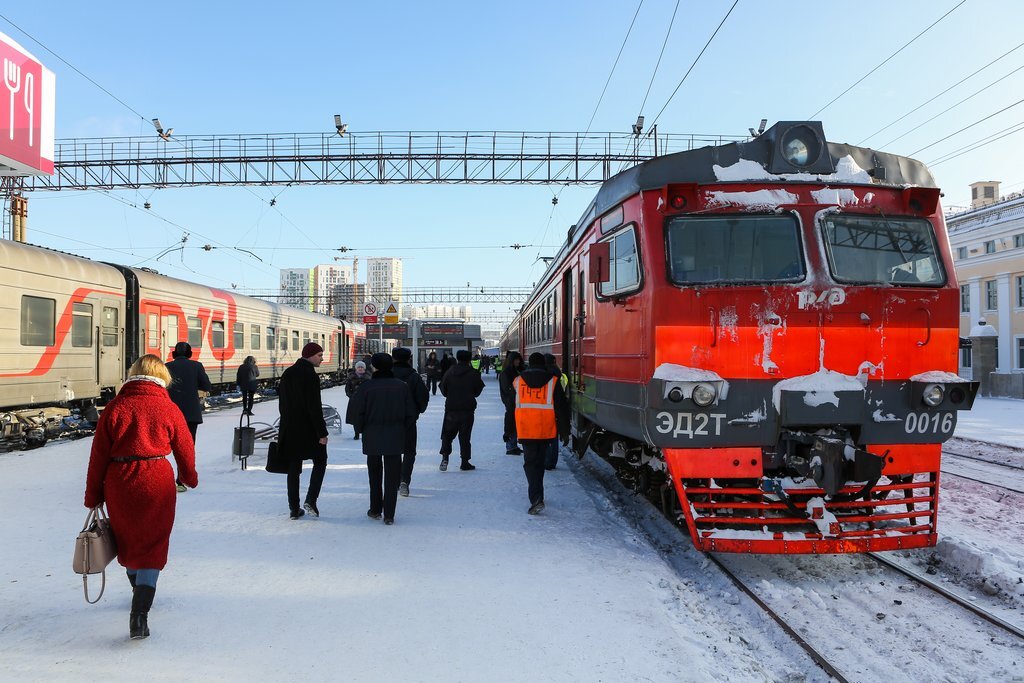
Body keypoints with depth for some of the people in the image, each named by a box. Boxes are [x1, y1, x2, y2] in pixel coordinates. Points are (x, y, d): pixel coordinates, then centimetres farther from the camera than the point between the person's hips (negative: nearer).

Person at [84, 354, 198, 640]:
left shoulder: (115, 407, -3)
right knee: (152, 547, 4)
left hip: (119, 484, 2)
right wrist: (189, 477, 24)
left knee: (127, 540, 22)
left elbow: (99, 453, -1)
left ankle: (140, 592, 42)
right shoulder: (169, 409, -5)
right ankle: (140, 613, -9)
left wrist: (93, 495, 8)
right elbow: (185, 448, 4)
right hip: (156, 483, -2)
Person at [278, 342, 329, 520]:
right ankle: (310, 501, -1)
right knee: (320, 461, 11)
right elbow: (315, 407, -19)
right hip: (308, 429, -7)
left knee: (293, 468, 11)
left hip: (289, 430, 7)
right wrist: (322, 432, -15)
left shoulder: (287, 374, 8)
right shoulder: (310, 376, -16)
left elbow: (281, 403, 14)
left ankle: (294, 509, 14)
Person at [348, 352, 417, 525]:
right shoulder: (402, 386, -1)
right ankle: (389, 515, 4)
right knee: (392, 477, 5)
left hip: (372, 438, -1)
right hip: (395, 439, 1)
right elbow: (411, 413, 2)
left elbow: (357, 413, -8)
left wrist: (361, 429, 9)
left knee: (374, 475, 16)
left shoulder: (367, 387, -9)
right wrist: (404, 430, 15)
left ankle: (375, 510, 25)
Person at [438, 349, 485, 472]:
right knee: (465, 436, 5)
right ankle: (465, 462, 7)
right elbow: (477, 391, 4)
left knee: (447, 434, 11)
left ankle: (445, 456, -7)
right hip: (468, 409, -1)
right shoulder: (473, 374, -4)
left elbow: (443, 390, 4)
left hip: (451, 409, 1)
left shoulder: (449, 373, 0)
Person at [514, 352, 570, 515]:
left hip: (526, 430, -1)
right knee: (539, 462, 18)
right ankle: (537, 496, 29)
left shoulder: (518, 381, 3)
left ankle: (536, 499, -15)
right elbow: (561, 407, -1)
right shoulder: (552, 381, 0)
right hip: (546, 430, 1)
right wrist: (565, 431, 3)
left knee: (530, 463, 0)